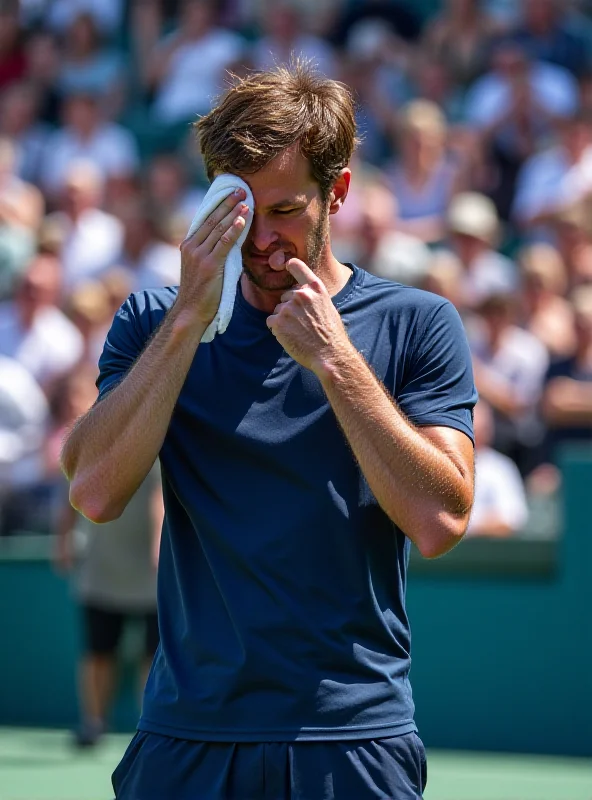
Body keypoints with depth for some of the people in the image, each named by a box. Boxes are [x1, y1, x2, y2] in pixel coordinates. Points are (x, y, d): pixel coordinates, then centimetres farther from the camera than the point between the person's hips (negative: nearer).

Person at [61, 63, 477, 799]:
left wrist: (333, 359, -14)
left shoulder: (416, 324, 1)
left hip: (354, 739, -1)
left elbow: (438, 522, -11)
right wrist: (188, 318, -13)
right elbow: (94, 492, -10)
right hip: (187, 738, 1)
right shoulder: (157, 322, 6)